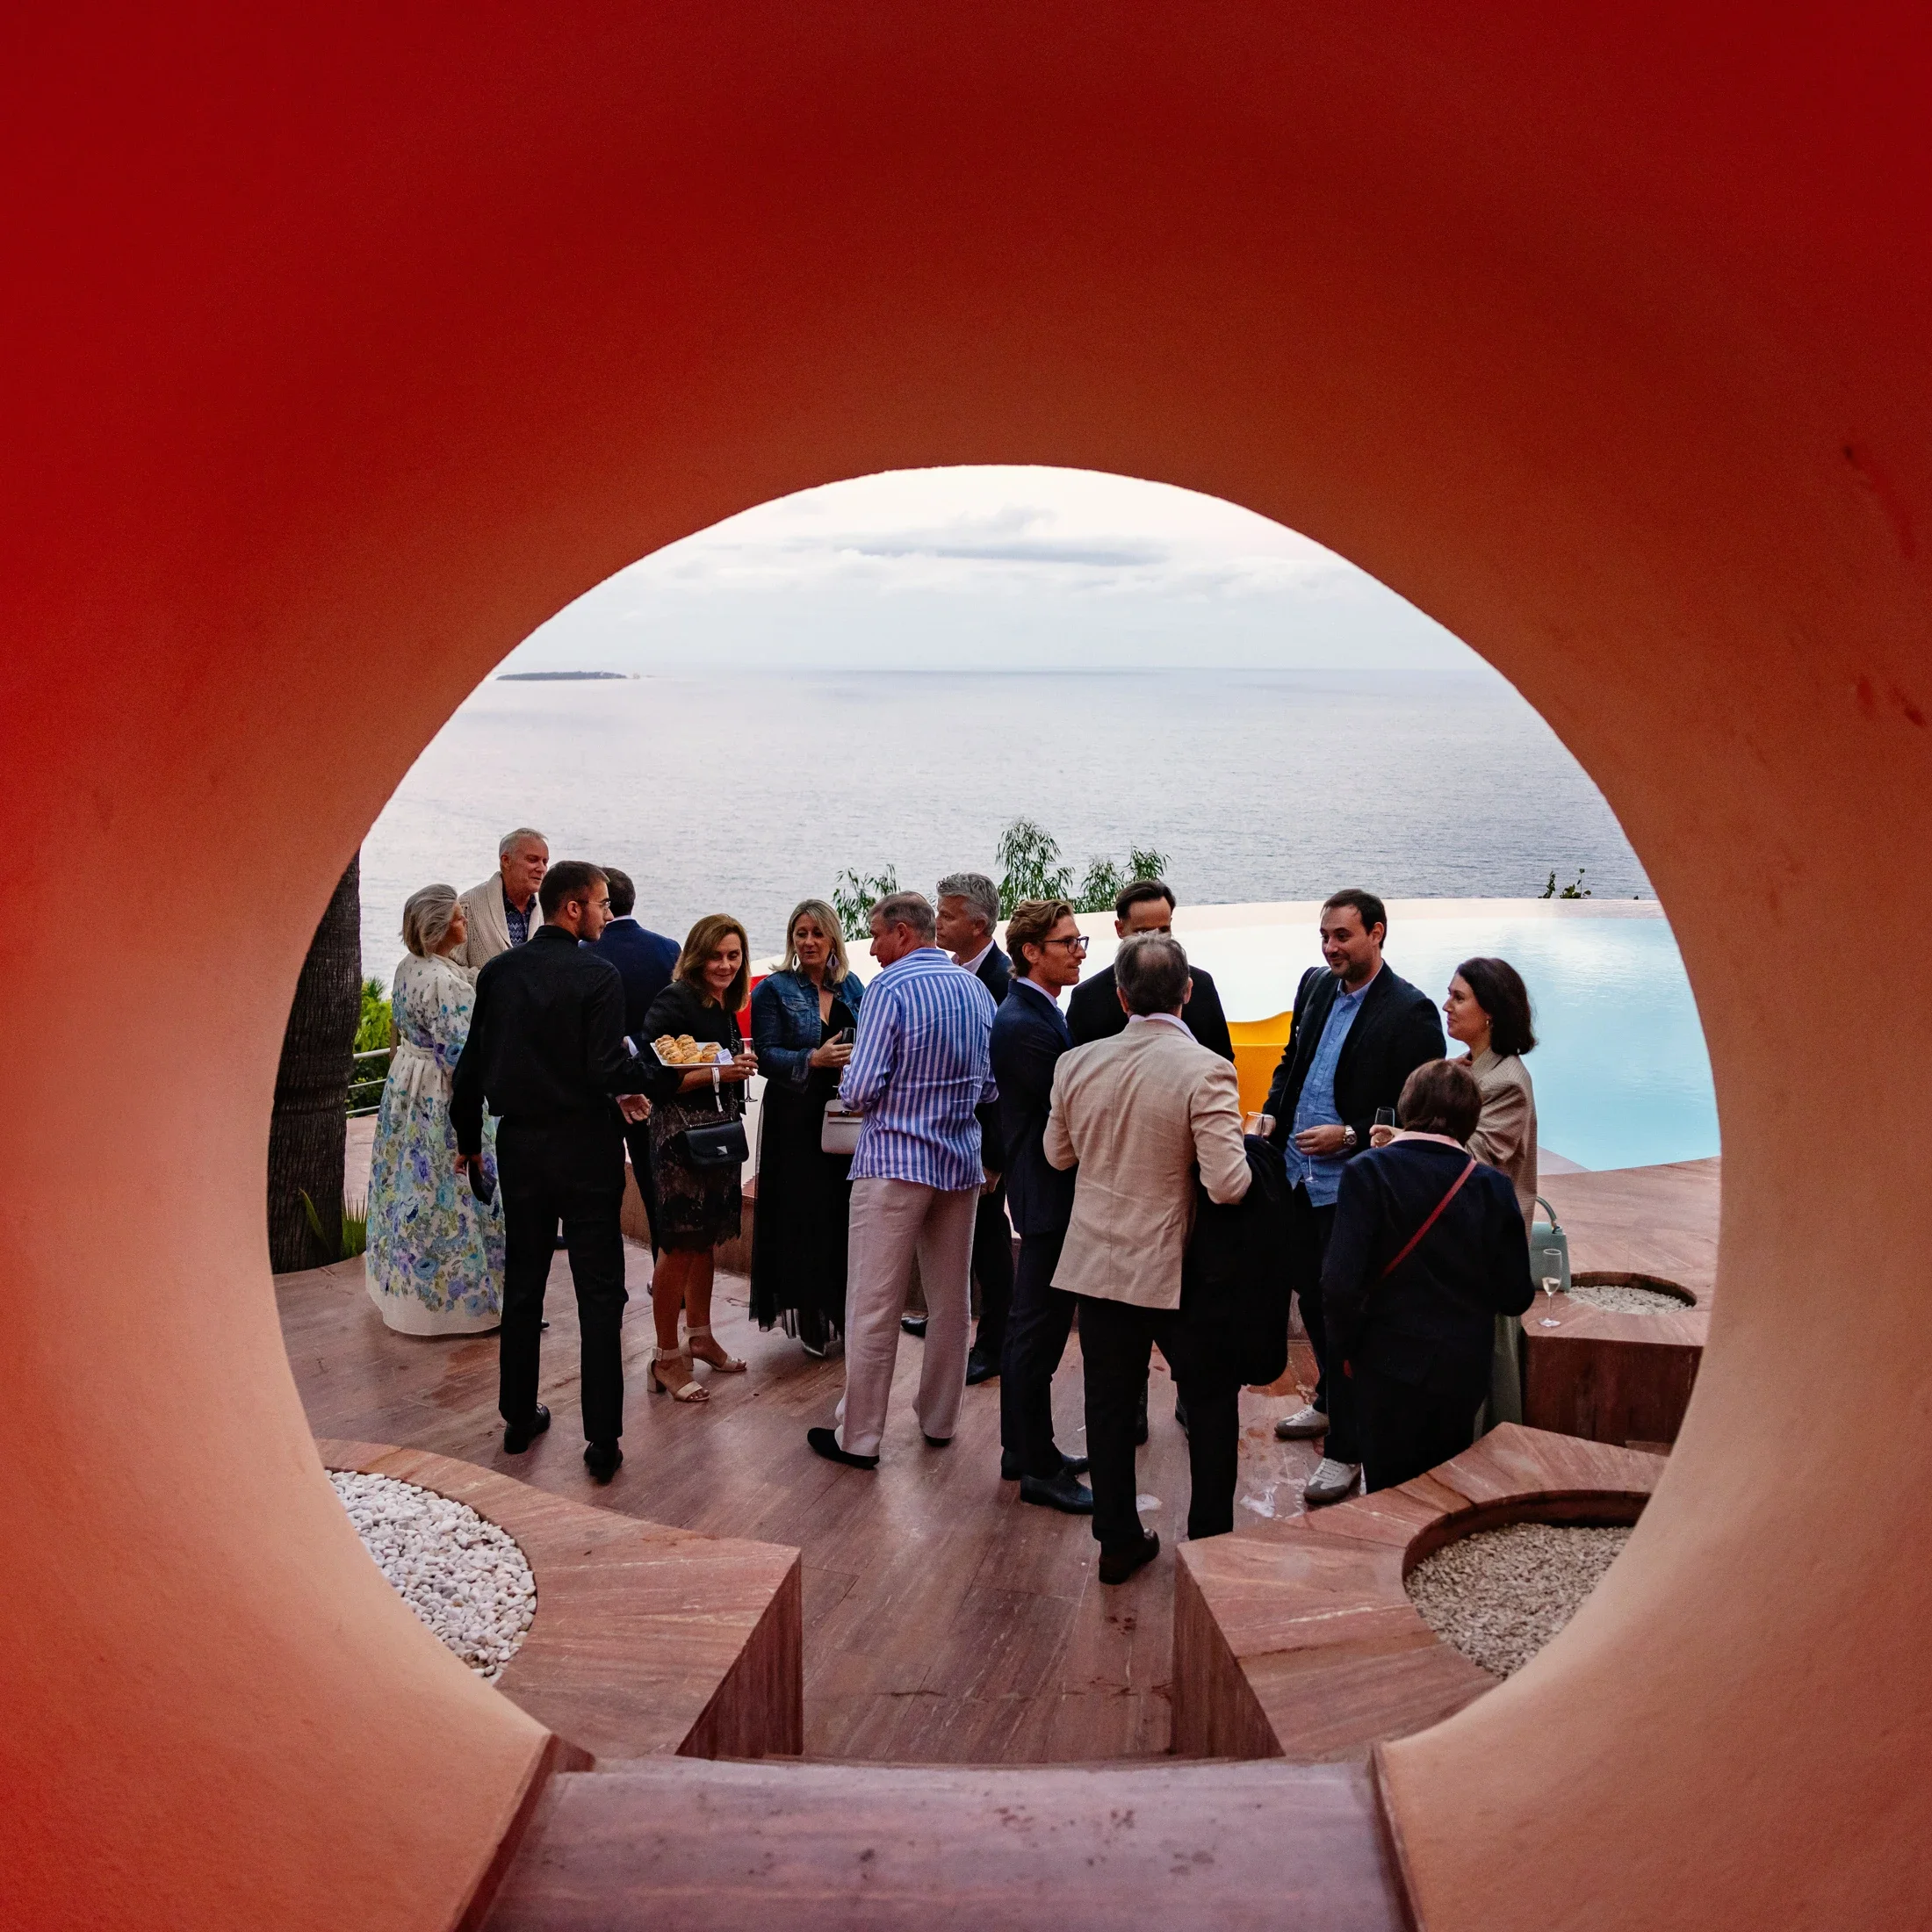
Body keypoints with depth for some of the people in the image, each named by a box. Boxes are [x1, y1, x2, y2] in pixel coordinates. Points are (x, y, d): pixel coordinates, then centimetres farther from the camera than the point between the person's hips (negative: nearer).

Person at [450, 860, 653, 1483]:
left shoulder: (498, 972, 2)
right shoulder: (599, 976, -14)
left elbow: (473, 1064, 6)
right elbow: (606, 1070, -22)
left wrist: (468, 1138, 17)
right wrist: (641, 1074, -1)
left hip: (519, 1145, 5)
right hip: (587, 1148, -5)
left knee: (522, 1285, 17)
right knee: (600, 1293, 2)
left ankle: (519, 1418, 27)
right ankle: (603, 1440, 4)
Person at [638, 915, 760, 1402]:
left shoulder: (725, 1007, 11)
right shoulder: (674, 1001, -13)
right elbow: (656, 1078, -20)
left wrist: (742, 1064, 4)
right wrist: (718, 1073, -22)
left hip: (719, 1132, 8)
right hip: (681, 1135, -8)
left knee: (709, 1238, 15)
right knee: (679, 1244, -3)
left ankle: (700, 1335, 30)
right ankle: (667, 1358, 6)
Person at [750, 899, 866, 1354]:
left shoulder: (851, 987, 11)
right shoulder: (774, 989, -2)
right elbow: (766, 1056, -9)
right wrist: (813, 1060, -22)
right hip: (796, 1119, -4)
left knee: (847, 1212, 3)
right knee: (803, 1216, -3)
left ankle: (844, 1312, 16)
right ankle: (807, 1317, 10)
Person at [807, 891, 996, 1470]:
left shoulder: (890, 988, -13)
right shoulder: (976, 989, 5)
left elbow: (861, 1090, -17)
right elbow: (991, 1087, 9)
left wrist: (849, 1089, 4)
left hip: (894, 1162, -6)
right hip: (961, 1163, 6)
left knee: (873, 1307, 1)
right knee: (951, 1302, 15)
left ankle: (859, 1438, 7)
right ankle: (940, 1420, 28)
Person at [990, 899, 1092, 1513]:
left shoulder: (1038, 1012, 12)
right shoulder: (1024, 1023, -20)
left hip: (1043, 1191, 11)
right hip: (1048, 1194, -11)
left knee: (1031, 1323, 18)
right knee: (1039, 1330, -1)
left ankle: (1023, 1450, 31)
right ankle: (1038, 1469, 10)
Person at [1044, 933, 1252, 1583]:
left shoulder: (1076, 1064, -5)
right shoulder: (1205, 1071, -19)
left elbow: (1058, 1154, 9)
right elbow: (1228, 1184, -22)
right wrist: (1245, 1148, -2)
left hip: (1096, 1263, 4)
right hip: (1173, 1268, -3)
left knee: (1110, 1405, 13)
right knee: (1212, 1402, 16)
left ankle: (1118, 1541, 24)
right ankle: (1211, 1542, 24)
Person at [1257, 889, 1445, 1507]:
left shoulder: (1411, 1011, -14)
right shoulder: (1315, 986, 8)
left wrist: (1349, 1136, -20)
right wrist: (1272, 1113, 5)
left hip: (1350, 1186, -7)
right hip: (1298, 1176, 7)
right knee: (1312, 1294, 21)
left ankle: (1345, 1449, 13)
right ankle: (1329, 1402, 42)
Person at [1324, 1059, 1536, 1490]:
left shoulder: (1367, 1172, -14)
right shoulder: (1492, 1186, -6)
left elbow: (1342, 1282, -19)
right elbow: (1516, 1297, -2)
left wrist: (1344, 1348, -3)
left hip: (1391, 1363, -3)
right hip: (1465, 1369, 3)